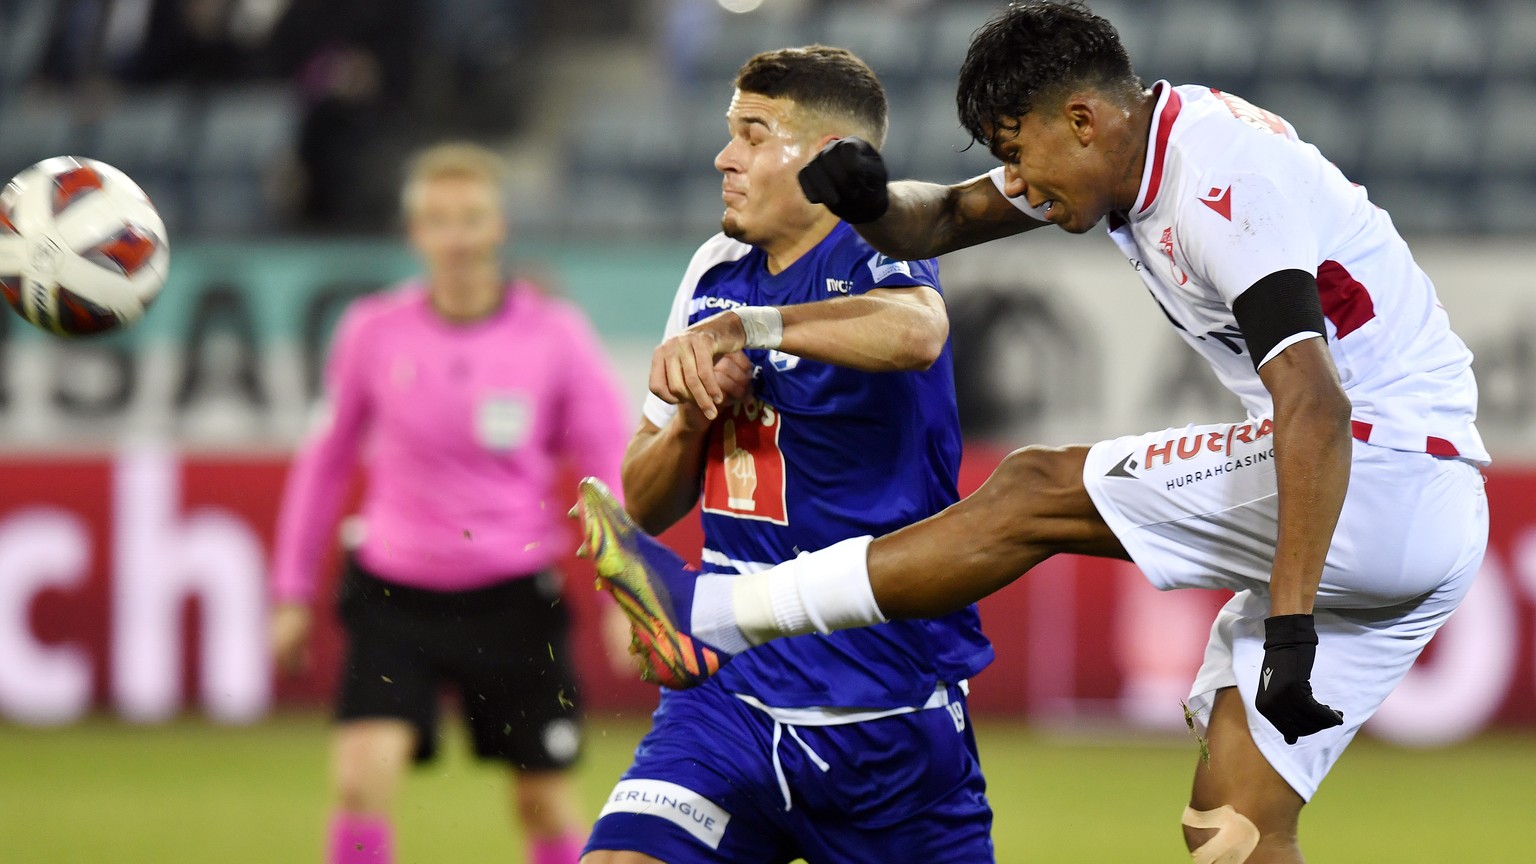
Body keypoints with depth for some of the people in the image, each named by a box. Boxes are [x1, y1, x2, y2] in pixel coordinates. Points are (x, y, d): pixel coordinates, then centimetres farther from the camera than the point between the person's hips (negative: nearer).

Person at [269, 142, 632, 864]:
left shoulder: (555, 335, -6)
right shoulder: (374, 332, -3)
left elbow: (611, 467, 1)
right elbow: (325, 459, 11)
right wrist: (293, 593, 13)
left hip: (512, 600, 0)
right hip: (395, 591, 0)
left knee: (547, 805, 6)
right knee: (362, 778, -18)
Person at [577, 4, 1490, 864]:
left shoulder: (1223, 189, -19)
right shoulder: (1142, 145, 11)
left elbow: (1315, 409, -29)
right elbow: (950, 217, 20)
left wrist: (1291, 632, -33)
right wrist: (873, 203, -4)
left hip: (1384, 473, -10)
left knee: (1034, 495, -10)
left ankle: (707, 615, -5)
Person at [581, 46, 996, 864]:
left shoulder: (870, 258, -9)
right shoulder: (717, 271, 10)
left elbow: (916, 332, -37)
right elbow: (645, 505, 17)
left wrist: (744, 325, -45)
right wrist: (691, 419, -4)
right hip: (731, 695, 4)